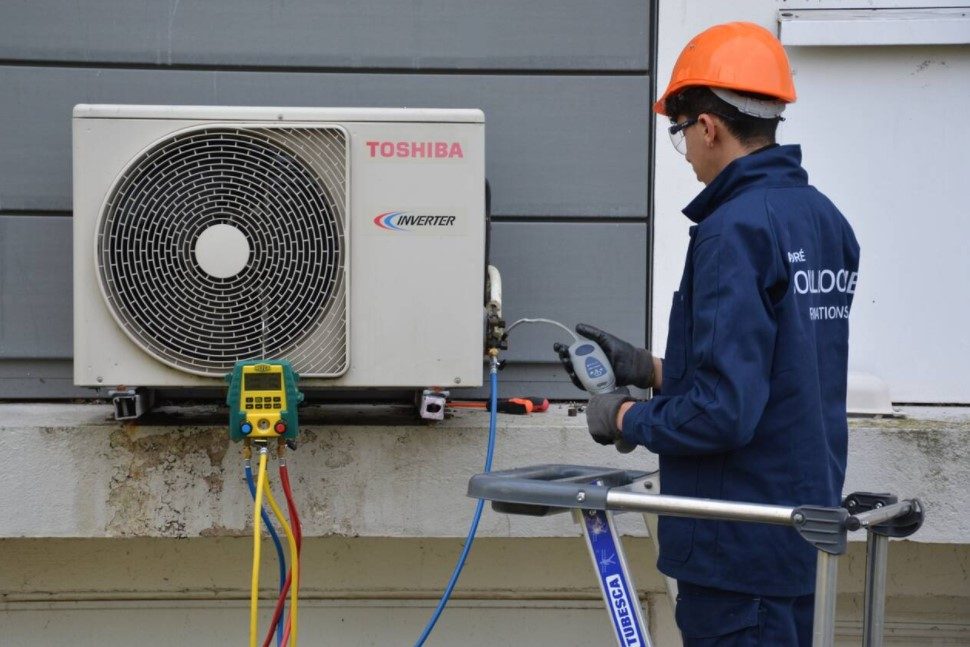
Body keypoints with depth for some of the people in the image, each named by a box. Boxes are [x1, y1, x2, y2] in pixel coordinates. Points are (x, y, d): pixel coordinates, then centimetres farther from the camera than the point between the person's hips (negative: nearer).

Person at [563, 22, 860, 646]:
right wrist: (652, 369, 17)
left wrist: (625, 418, -7)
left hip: (740, 546, -9)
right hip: (806, 517, 9)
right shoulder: (826, 220, 8)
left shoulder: (735, 229, -18)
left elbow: (725, 411, -23)